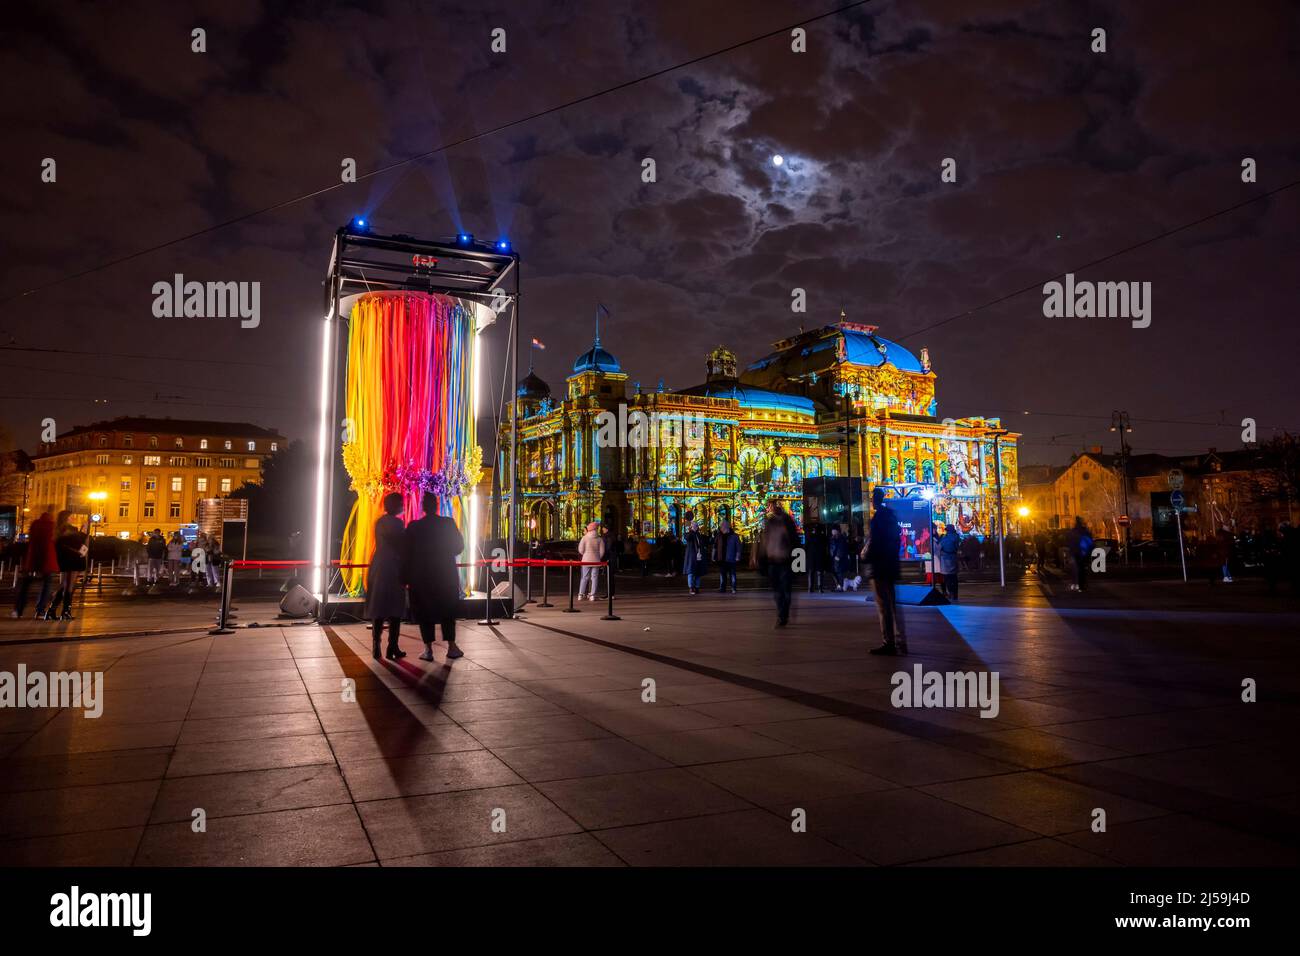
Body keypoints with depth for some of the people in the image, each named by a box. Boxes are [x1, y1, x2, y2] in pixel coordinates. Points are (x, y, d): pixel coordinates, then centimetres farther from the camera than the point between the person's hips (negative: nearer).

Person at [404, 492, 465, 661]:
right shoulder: (449, 523, -6)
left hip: (421, 576, -1)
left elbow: (406, 553, -4)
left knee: (424, 611, 7)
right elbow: (459, 546, -2)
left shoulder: (414, 527, -7)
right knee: (448, 610, 12)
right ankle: (451, 647, 10)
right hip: (446, 574, 1)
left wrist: (406, 577, 3)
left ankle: (428, 649, 4)